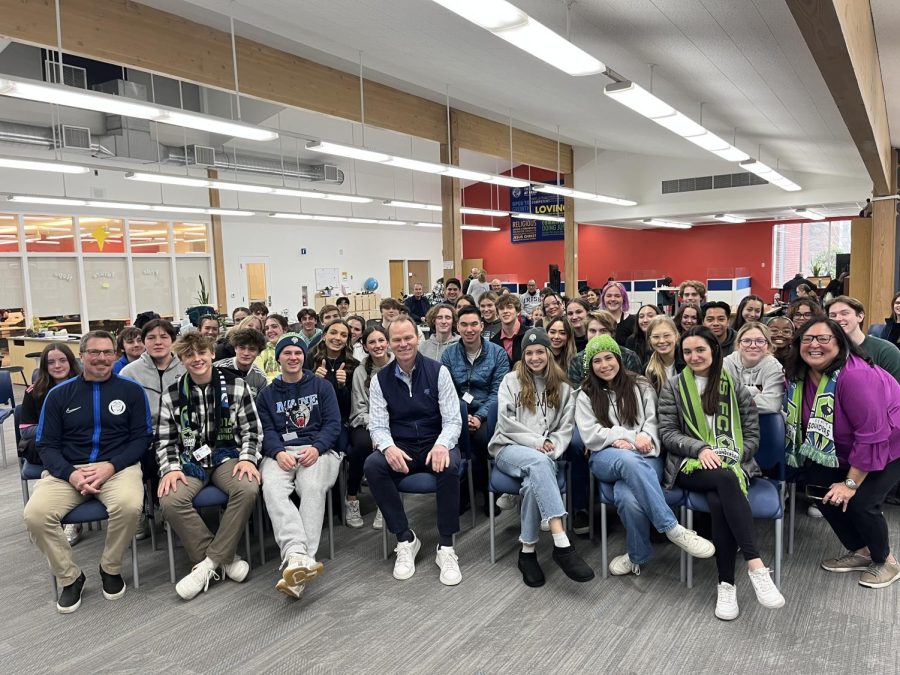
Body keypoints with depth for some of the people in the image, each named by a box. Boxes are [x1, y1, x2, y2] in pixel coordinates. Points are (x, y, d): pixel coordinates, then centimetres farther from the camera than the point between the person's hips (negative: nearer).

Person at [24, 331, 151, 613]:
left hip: (118, 466, -2)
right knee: (35, 514, -25)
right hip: (68, 470, 2)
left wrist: (111, 466, -14)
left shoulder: (131, 390, 5)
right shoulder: (58, 394, 10)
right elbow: (46, 444, 6)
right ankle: (70, 577, 1)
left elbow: (142, 438, 2)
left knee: (129, 506, -32)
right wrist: (70, 474, -13)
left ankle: (111, 568, -1)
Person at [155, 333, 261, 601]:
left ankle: (209, 562, -17)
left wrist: (247, 458, -14)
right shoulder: (172, 396, 3)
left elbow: (251, 430, 2)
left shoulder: (236, 386, -1)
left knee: (248, 489, -32)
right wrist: (171, 469, -12)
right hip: (190, 459, 1)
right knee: (171, 501, -29)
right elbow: (164, 440, 5)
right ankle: (224, 558, -13)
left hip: (227, 455, -1)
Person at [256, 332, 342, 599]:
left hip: (317, 450, -1)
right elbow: (266, 430, 9)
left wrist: (316, 448, -14)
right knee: (272, 488, -32)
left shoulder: (322, 386, 15)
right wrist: (279, 452, -13)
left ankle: (295, 560, -41)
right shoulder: (267, 394, 21)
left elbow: (333, 424, 5)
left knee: (312, 487, -34)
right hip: (281, 452, 1)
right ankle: (297, 554, -48)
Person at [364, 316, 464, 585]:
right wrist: (388, 447, -25)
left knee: (449, 466, -35)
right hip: (399, 449, 2)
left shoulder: (438, 371, -2)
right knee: (372, 466, -28)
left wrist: (442, 445, -28)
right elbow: (378, 425, -1)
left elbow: (452, 420, -6)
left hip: (435, 445, -2)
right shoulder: (380, 379, 3)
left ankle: (446, 547, -19)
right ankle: (405, 540, -13)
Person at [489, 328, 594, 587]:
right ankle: (562, 545, -43)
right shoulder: (511, 380, 7)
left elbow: (566, 427, 8)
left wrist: (550, 447, -12)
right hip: (509, 448, -2)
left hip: (542, 456, 2)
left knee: (535, 480, -36)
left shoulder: (562, 387, 14)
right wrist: (536, 442, -13)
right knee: (539, 463, -38)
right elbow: (506, 422, -3)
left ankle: (528, 551, -24)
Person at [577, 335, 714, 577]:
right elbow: (590, 435, 3)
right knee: (628, 459, -41)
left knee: (627, 496, -36)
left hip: (644, 458, 0)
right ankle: (673, 529, -34)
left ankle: (637, 556, -11)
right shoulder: (586, 396, 14)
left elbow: (654, 421, 7)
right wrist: (631, 437, -8)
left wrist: (643, 439, -16)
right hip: (606, 458, 0)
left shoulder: (641, 387, 17)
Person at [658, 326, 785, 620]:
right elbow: (667, 432, 3)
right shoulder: (673, 387, 10)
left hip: (732, 464, 1)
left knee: (719, 501, -35)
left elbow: (752, 436, 8)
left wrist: (730, 457, -10)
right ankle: (755, 565, -40)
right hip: (691, 466, -1)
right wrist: (700, 448, -14)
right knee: (726, 480, -37)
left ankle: (726, 584, -29)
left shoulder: (736, 387, 11)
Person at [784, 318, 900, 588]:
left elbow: (872, 435, -32)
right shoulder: (800, 375, -10)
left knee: (860, 502, -18)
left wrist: (851, 483, -26)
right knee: (822, 491, -2)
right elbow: (809, 424, 4)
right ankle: (860, 551, 21)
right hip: (847, 449, 8)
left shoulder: (855, 375, -34)